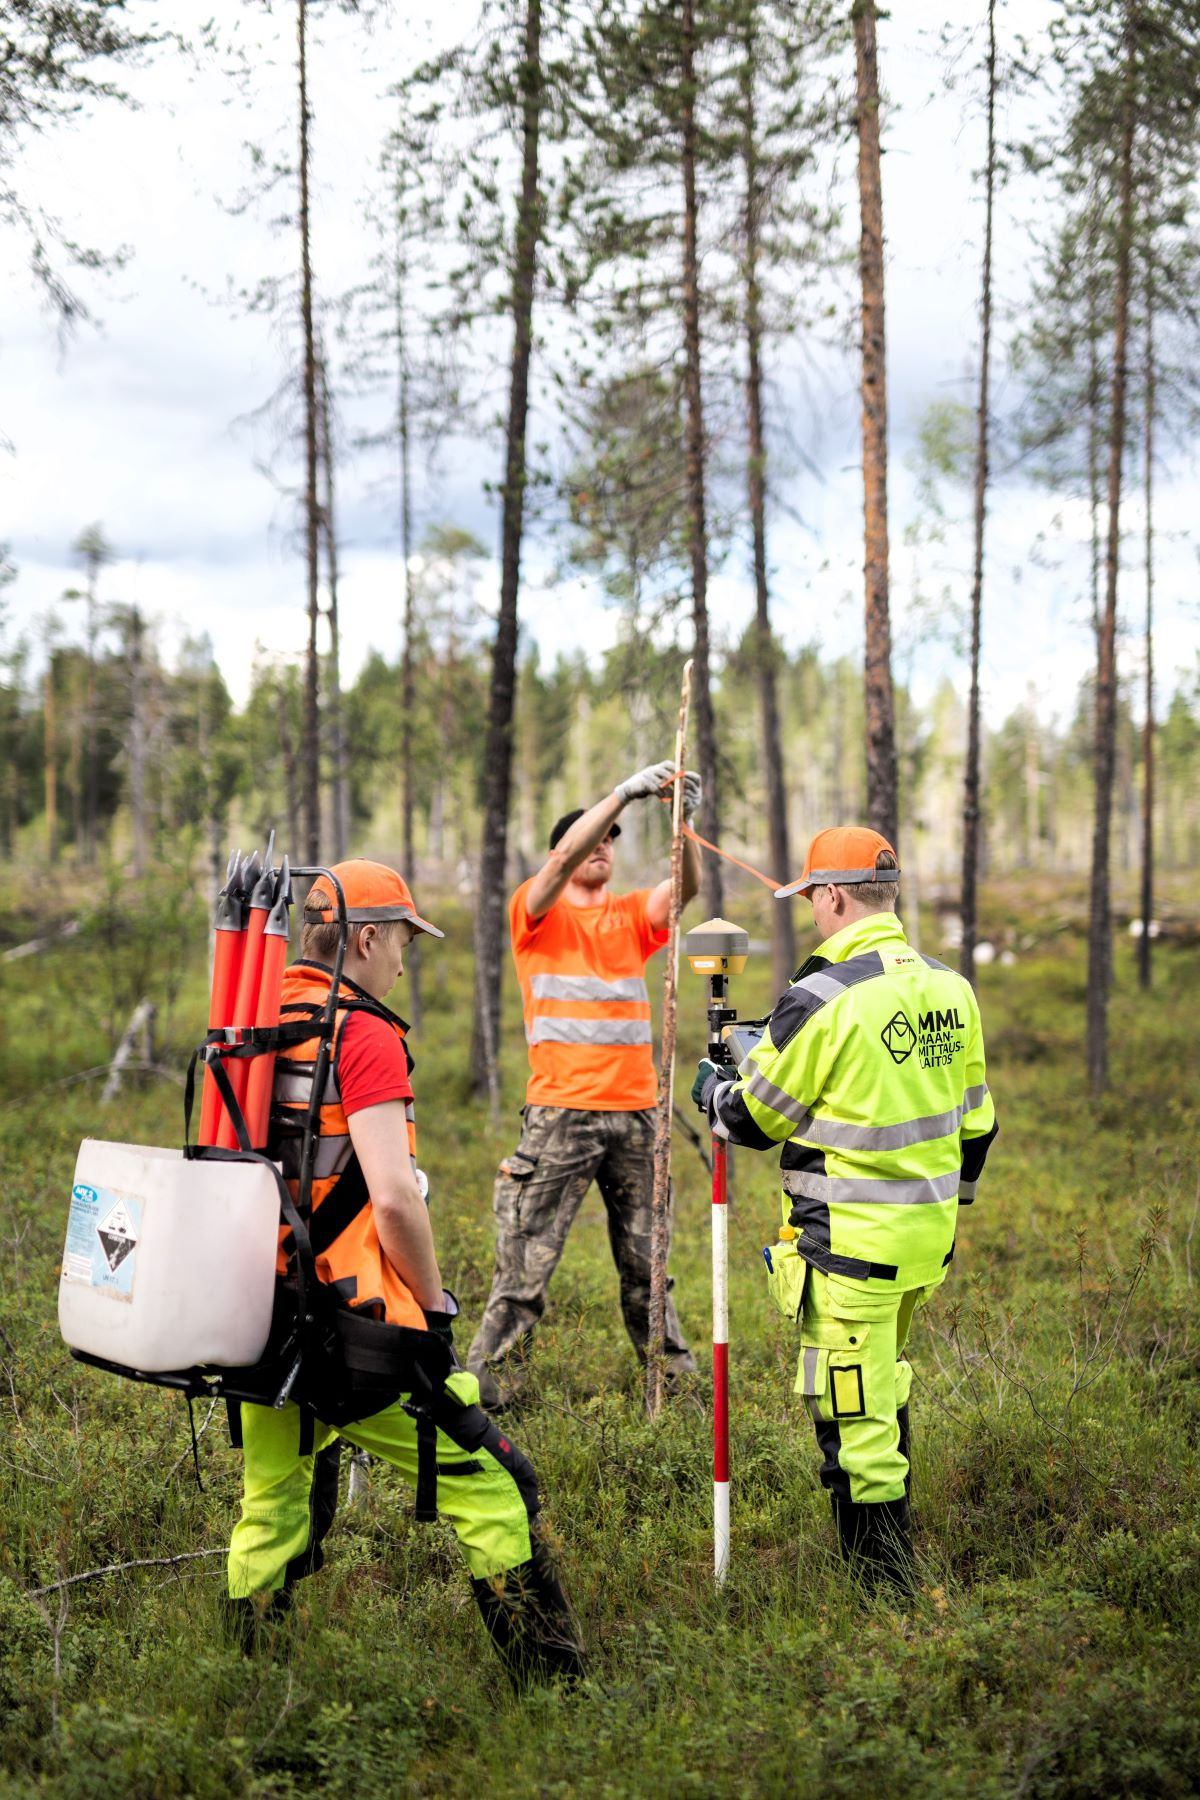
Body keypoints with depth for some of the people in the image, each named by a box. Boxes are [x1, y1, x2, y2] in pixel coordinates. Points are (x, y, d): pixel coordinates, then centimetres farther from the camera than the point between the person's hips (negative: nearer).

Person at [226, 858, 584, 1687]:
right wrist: (435, 1306, -7)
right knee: (492, 1486, 3)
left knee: (271, 1508, 21)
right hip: (354, 1332, -8)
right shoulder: (364, 1037, -13)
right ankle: (551, 1678, 7)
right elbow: (392, 1197, -20)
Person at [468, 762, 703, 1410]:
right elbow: (564, 858, -16)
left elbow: (686, 884, -6)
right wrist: (625, 791, -22)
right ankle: (489, 1382, 0)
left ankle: (673, 1374, 23)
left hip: (636, 1111, 4)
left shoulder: (631, 915, 12)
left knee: (645, 1258, 14)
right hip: (561, 1110, -4)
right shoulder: (537, 913, 3)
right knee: (527, 1257, -4)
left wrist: (683, 821, -24)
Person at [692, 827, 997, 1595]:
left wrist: (714, 1086, 16)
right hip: (928, 1230, 8)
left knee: (852, 1415, 2)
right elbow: (975, 1123, 13)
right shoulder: (949, 987, 4)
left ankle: (884, 1584, 9)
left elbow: (757, 1119, -6)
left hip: (853, 1244, -8)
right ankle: (896, 1540, 38)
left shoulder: (823, 998, -18)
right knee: (885, 1382, 26)